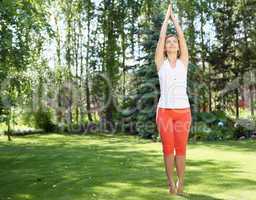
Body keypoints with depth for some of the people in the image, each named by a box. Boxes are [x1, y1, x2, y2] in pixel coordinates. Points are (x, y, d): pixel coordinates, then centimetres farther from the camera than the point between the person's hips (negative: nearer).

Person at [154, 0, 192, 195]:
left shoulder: (183, 62, 10)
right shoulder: (161, 62, 7)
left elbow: (182, 36, 6)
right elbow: (161, 36, 4)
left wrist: (174, 17, 15)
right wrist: (167, 16, 14)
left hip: (183, 110, 1)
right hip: (164, 110, -1)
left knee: (181, 149, 4)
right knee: (168, 149, 3)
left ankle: (181, 183, 16)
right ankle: (171, 183, 19)